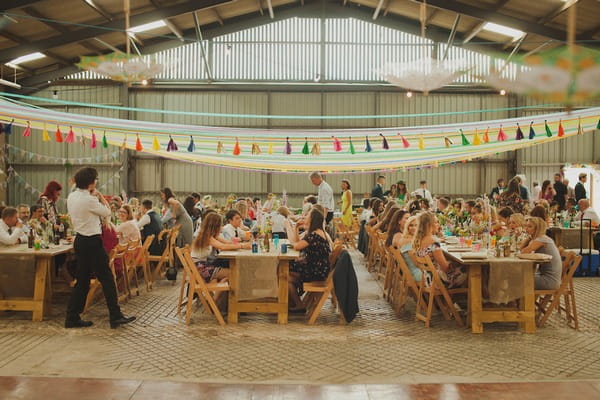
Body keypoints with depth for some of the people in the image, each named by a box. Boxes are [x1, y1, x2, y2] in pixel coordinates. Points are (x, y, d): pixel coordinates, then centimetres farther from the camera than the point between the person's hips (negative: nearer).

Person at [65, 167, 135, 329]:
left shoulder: (71, 197, 6)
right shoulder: (89, 200, -20)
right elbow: (107, 212, -7)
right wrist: (100, 196, 5)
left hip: (80, 241, 9)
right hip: (92, 242, -9)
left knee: (82, 280, 14)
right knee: (106, 278, -1)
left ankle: (72, 317, 18)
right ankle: (115, 316, 4)